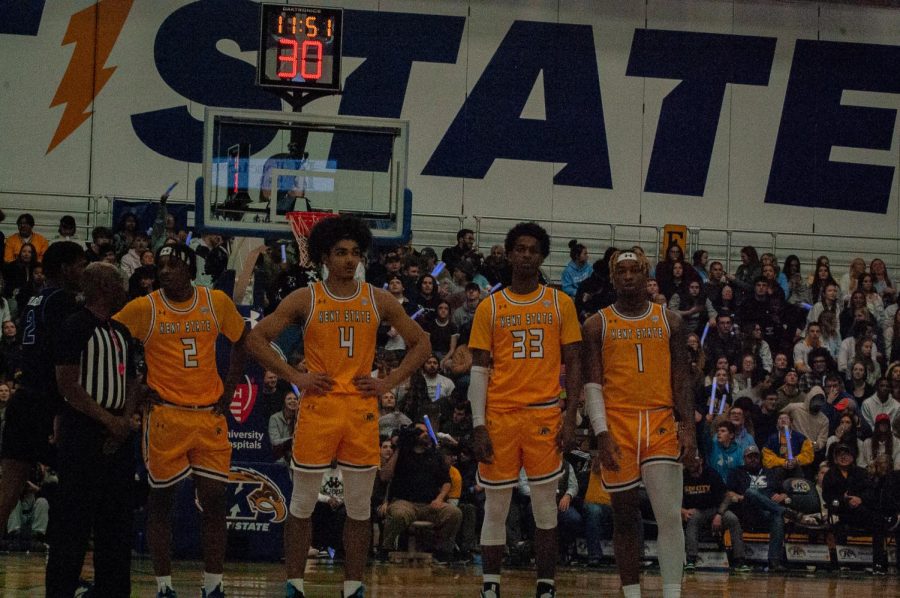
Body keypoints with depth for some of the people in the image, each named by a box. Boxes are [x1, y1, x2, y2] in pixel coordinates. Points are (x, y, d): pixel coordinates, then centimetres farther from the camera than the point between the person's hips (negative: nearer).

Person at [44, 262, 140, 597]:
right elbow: (67, 384, -15)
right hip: (83, 433, -8)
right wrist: (109, 419, -16)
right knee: (73, 523, -7)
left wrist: (125, 419, 0)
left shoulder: (120, 331, 16)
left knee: (116, 521, 10)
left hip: (116, 434, 8)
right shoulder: (76, 326, -10)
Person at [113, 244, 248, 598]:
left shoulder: (217, 303, 1)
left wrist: (230, 388, 8)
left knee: (214, 500, 2)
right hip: (164, 416, -2)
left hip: (210, 414, 2)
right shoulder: (144, 308, -6)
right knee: (161, 500, 3)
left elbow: (240, 340, 16)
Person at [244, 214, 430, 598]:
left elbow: (420, 343, 12)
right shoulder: (305, 300, 0)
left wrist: (389, 382, 1)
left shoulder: (378, 301, 5)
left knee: (359, 508, 5)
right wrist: (294, 377, -6)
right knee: (302, 505, 3)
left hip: (362, 410, 2)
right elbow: (256, 339, 1)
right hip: (317, 408, -2)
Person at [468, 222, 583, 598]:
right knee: (495, 506, 3)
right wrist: (478, 426, -5)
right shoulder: (490, 307, 5)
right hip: (500, 414, 0)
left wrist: (570, 419, -3)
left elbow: (573, 364, 6)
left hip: (545, 413, 0)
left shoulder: (560, 304, 6)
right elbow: (478, 370, 4)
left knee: (545, 506, 2)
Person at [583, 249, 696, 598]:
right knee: (625, 517, 6)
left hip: (661, 425, 0)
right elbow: (592, 384, 0)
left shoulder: (669, 322, 9)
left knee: (670, 516, -10)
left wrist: (688, 427, -3)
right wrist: (601, 434, -11)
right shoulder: (598, 325, 5)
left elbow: (682, 379, 8)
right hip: (617, 426, 0)